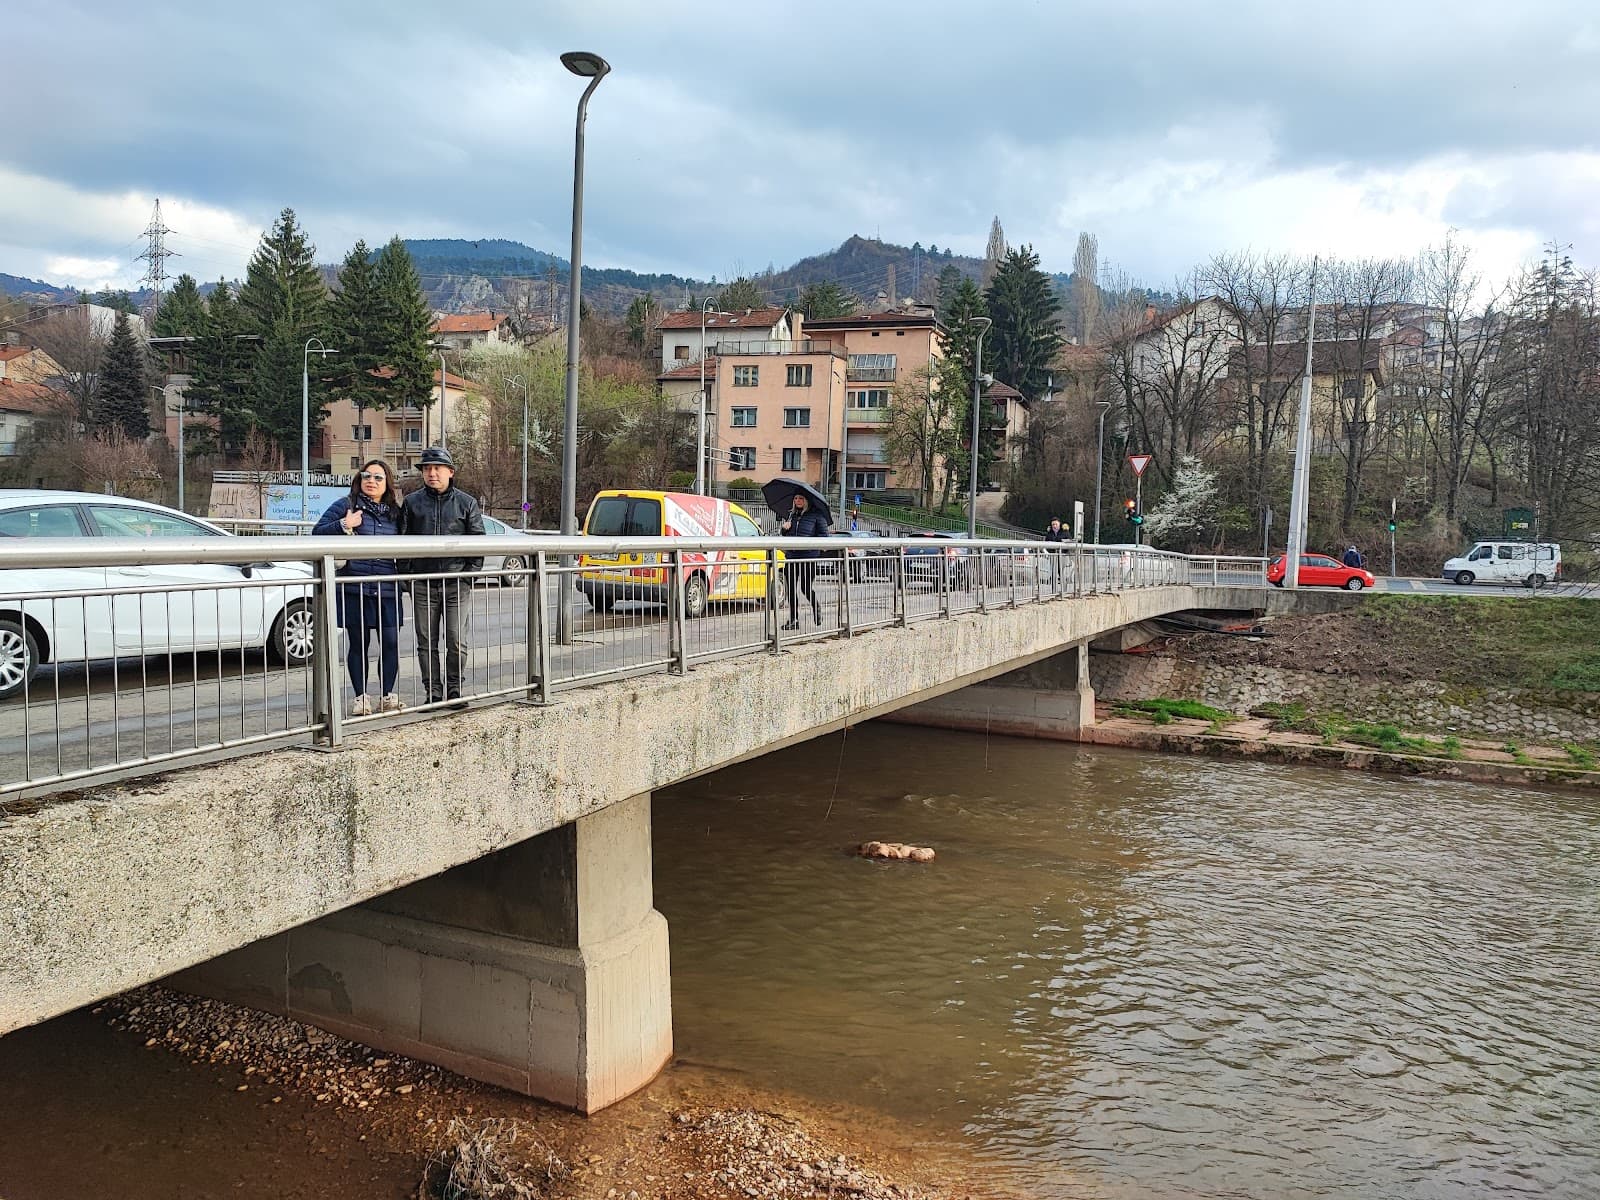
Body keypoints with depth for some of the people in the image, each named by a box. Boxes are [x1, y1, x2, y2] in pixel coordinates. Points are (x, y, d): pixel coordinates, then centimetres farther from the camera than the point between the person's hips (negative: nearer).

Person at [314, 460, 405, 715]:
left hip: (388, 589, 3)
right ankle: (361, 697, 13)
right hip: (354, 588, -3)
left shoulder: (395, 512, 14)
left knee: (391, 642, -1)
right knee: (358, 644, 4)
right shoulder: (346, 505, 3)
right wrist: (343, 525, -16)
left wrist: (403, 574, 9)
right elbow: (318, 532, -1)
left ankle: (388, 695, 13)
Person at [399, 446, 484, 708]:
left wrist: (468, 575, -2)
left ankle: (454, 688, 11)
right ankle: (433, 692, 13)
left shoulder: (466, 503, 6)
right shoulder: (411, 503, 9)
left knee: (457, 641, -3)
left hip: (457, 585, -1)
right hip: (423, 585, 1)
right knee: (427, 643, 5)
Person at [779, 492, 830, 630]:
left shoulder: (816, 516, -2)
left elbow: (823, 535, 0)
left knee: (805, 588, -3)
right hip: (791, 556, 5)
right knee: (791, 589, 2)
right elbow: (783, 534, 24)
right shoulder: (790, 515, 14)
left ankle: (816, 606, 28)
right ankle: (793, 619, 9)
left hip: (809, 557, -5)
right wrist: (783, 528, 1)